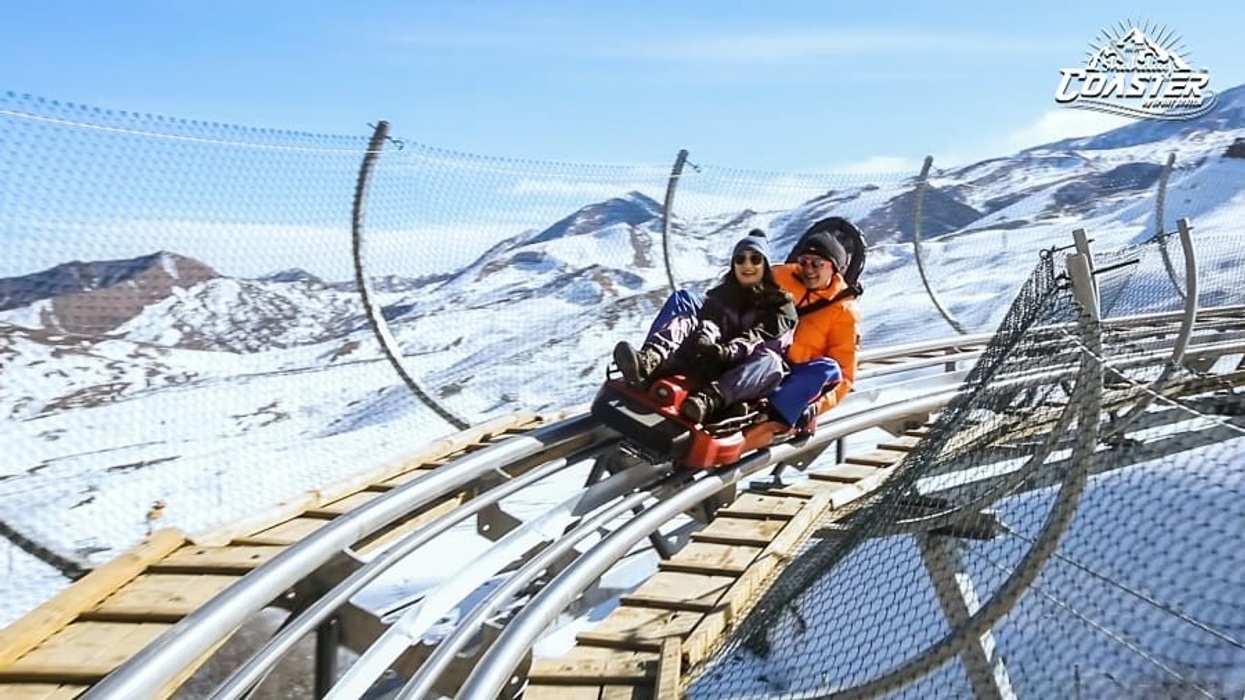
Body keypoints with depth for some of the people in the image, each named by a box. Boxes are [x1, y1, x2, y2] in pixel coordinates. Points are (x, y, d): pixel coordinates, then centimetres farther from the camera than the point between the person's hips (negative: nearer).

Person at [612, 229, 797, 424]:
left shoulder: (779, 303, 13)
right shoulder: (720, 295, 23)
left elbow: (760, 338, -6)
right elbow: (708, 322, 2)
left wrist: (729, 351, -27)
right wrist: (703, 337, -23)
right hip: (709, 365, 2)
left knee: (770, 361, -36)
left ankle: (709, 399, -60)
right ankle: (648, 361, -45)